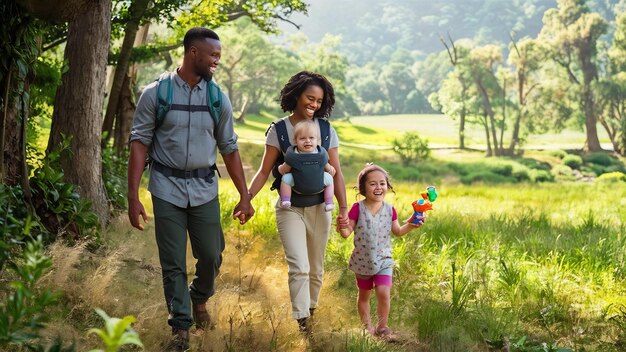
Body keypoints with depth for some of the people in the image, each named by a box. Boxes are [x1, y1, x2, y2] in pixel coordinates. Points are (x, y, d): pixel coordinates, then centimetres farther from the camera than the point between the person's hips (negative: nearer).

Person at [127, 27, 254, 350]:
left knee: (211, 256, 6)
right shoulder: (155, 94, -5)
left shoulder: (218, 99, 4)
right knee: (173, 263, 3)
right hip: (167, 189, -2)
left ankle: (199, 298, 37)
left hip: (205, 189, 3)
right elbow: (140, 143, -6)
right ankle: (181, 325, 16)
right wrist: (133, 197, -11)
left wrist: (244, 197, 7)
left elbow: (229, 149, 8)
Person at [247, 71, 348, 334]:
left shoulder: (327, 130, 2)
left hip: (318, 208, 3)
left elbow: (336, 173, 4)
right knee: (299, 267, -12)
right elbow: (264, 171, -2)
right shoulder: (278, 130, -3)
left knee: (316, 269, 12)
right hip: (290, 209, -3)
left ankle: (310, 311, 31)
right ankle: (302, 322, -7)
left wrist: (343, 208, -3)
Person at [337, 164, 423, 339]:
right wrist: (342, 228, -37)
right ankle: (367, 326, 34)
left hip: (383, 260, 1)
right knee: (364, 295, 15)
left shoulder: (389, 209, -5)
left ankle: (382, 327, 7)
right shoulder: (358, 208, -15)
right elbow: (347, 232, -15)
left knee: (384, 293, -13)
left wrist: (411, 225, -8)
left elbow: (397, 231, 8)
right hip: (362, 261, -1)